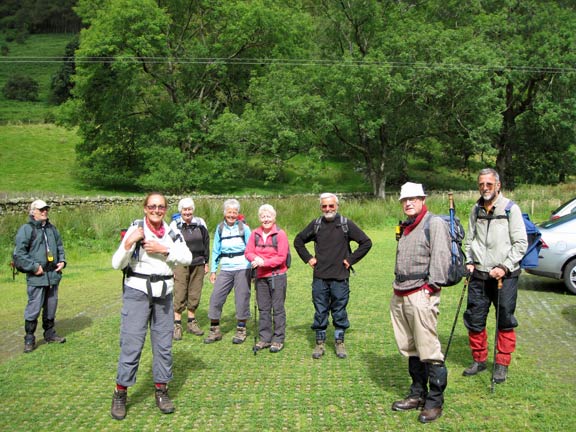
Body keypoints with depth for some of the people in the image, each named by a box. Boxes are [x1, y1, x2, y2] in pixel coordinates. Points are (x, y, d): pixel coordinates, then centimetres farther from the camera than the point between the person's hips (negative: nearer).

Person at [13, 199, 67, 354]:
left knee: (51, 306, 15)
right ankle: (29, 339, 7)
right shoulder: (26, 229, -8)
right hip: (36, 277, -6)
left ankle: (50, 334, 28)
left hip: (53, 275, 6)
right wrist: (34, 267, -16)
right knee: (34, 307, -4)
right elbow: (19, 253, -12)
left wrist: (62, 261, 8)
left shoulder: (52, 228, 13)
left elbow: (60, 246, 24)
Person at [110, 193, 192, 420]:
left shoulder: (171, 232, 5)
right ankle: (120, 393, 8)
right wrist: (128, 244, -26)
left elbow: (187, 258, -6)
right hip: (137, 292, -4)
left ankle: (161, 390, 21)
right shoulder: (135, 229, -7)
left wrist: (164, 249, -17)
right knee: (131, 343, -5)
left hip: (164, 294, 4)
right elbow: (117, 264, -10)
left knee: (164, 343, 8)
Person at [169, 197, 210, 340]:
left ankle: (192, 322, 21)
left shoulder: (200, 223, 6)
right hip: (180, 264, -3)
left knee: (195, 295, 8)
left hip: (198, 264, 3)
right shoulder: (175, 225, -2)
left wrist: (206, 263, 10)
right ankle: (177, 325, 5)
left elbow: (206, 243, 13)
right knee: (180, 295, -3)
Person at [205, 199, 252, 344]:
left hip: (242, 268, -2)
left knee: (242, 298, 2)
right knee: (216, 297, -3)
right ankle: (215, 331, 10)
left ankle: (241, 330, 18)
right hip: (225, 269, 2)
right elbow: (216, 250, 12)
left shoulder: (244, 228, 1)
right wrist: (213, 270, 9)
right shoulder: (220, 228, 8)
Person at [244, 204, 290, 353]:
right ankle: (265, 339, 21)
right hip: (261, 276, 5)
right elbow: (248, 252, 3)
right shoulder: (255, 234, 6)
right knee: (263, 309, 11)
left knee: (278, 308, 1)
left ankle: (278, 340, 10)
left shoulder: (280, 234, -8)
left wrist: (264, 262, -19)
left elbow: (281, 257, -13)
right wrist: (256, 259, -18)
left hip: (277, 275, -4)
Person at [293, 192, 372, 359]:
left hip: (340, 278, -2)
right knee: (320, 312, 7)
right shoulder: (316, 225, 6)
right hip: (319, 278, 2)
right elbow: (298, 241, 19)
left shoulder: (346, 224, 0)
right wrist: (308, 258, 8)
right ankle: (320, 343, 19)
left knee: (339, 312, 7)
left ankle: (339, 342, 20)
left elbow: (366, 242, 3)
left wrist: (351, 259, -2)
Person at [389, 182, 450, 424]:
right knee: (410, 349, 14)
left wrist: (430, 286, -16)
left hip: (421, 295, -9)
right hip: (400, 295, 9)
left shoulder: (434, 223, -6)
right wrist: (397, 284, 17)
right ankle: (417, 395, 26)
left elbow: (440, 257, -14)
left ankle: (434, 402, 5)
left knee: (428, 351, -6)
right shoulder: (405, 228, 20)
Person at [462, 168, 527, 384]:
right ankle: (479, 359, 24)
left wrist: (504, 267, -13)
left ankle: (502, 364, 17)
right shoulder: (476, 209, 10)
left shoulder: (510, 209, -5)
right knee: (474, 319, 7)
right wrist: (469, 262, 6)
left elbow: (521, 243, -7)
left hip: (504, 276, -4)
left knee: (505, 322, 3)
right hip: (478, 276, 4)